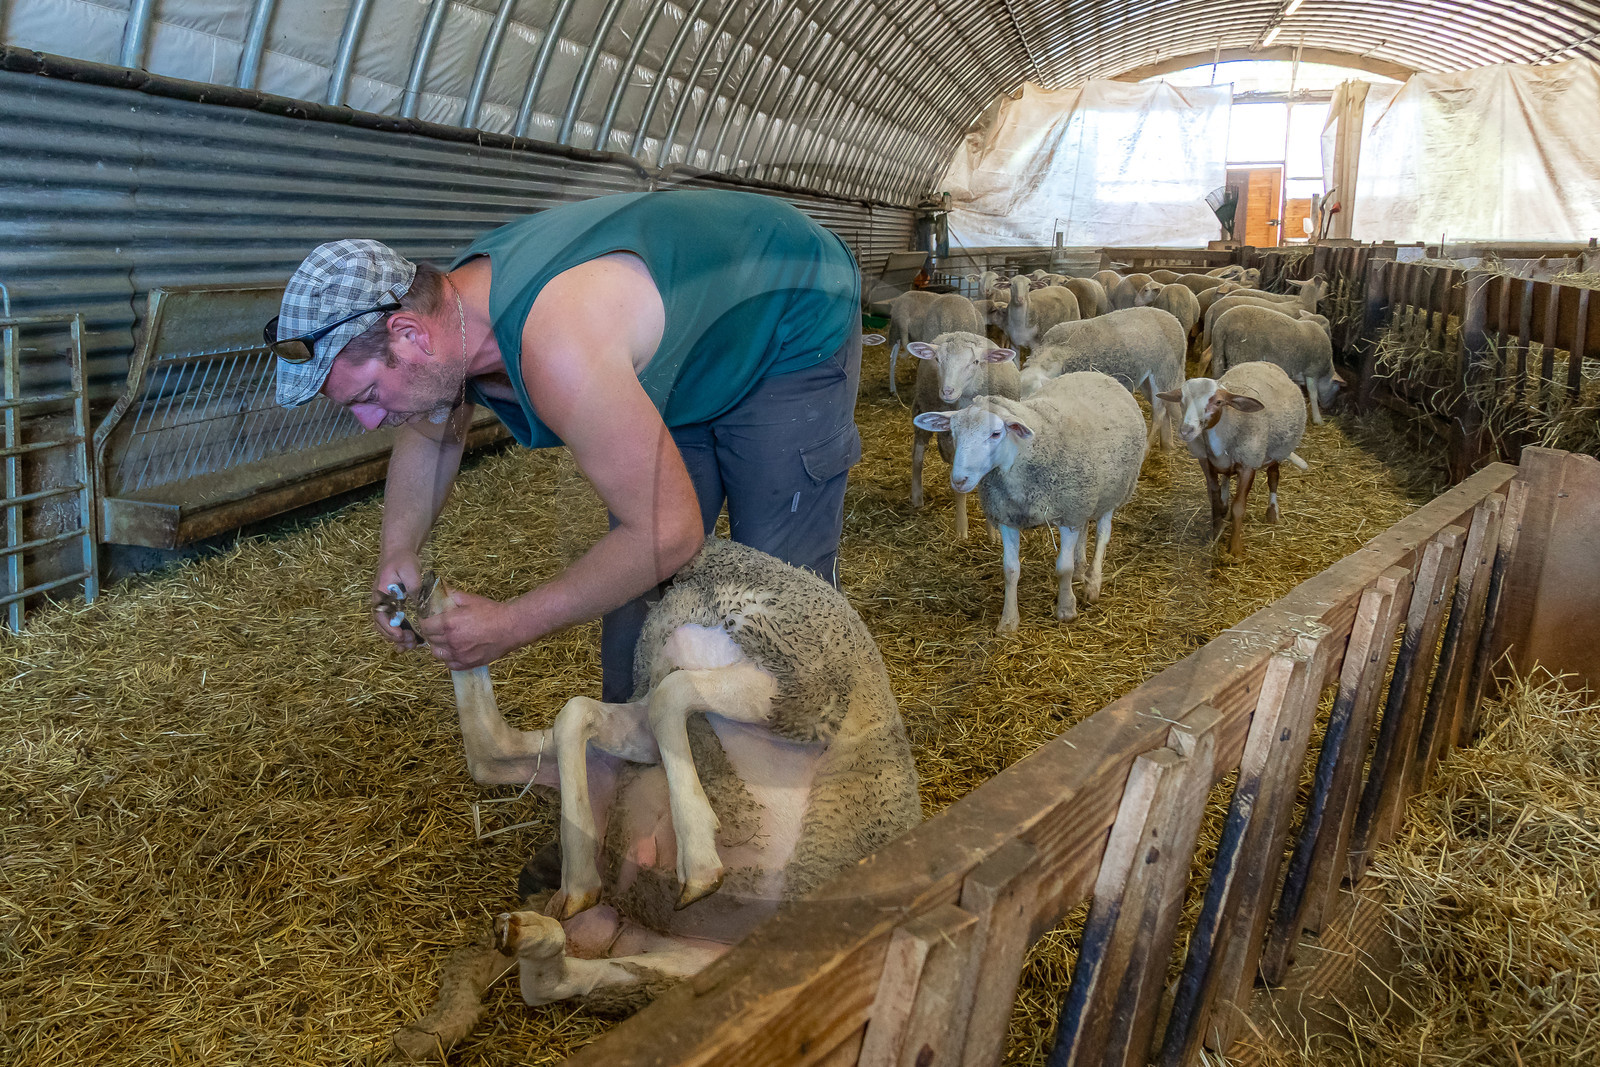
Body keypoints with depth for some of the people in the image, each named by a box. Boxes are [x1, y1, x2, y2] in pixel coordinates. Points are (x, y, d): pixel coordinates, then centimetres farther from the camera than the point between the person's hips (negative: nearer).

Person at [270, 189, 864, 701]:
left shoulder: (558, 350, -44)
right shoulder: (450, 311, -15)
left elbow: (670, 532, -39)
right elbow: (431, 436, 8)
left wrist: (510, 626, -30)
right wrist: (398, 550, -10)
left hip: (798, 333, -8)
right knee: (636, 577, 7)